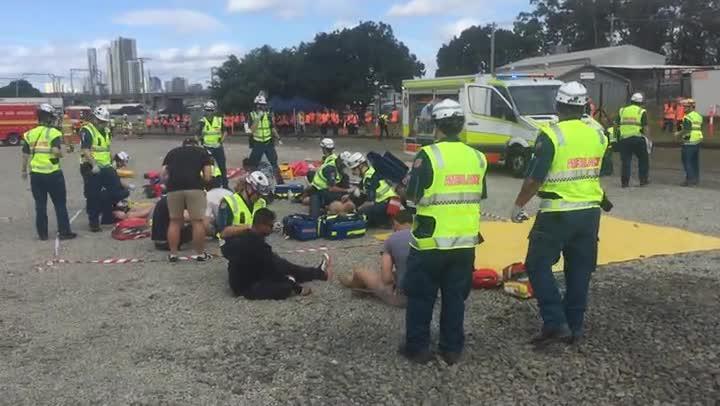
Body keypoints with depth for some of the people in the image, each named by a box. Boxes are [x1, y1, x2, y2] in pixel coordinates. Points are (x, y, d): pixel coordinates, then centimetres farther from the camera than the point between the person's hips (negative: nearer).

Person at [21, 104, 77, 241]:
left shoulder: (29, 134, 5)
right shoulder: (54, 133, -10)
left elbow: (25, 155, 7)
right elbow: (57, 151, -23)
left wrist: (23, 170, 21)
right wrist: (61, 153, 0)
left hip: (35, 174, 4)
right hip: (53, 174, -4)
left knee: (40, 205, 10)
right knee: (60, 204, 6)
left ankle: (42, 234, 13)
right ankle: (64, 232, 7)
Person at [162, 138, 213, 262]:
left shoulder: (172, 152, 26)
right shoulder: (202, 151, 20)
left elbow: (164, 174, 16)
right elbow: (207, 177, 10)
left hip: (174, 188, 3)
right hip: (194, 187, -2)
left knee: (175, 221, 14)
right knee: (198, 221, 6)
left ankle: (173, 254, 19)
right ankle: (200, 254, 13)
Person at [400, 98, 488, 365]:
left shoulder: (428, 155, -13)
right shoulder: (477, 157, 4)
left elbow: (413, 196, -11)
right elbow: (478, 196, 12)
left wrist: (407, 184, 9)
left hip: (431, 241, -4)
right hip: (465, 241, 5)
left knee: (421, 297, 10)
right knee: (455, 297, 14)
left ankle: (418, 348, 17)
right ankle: (452, 349, 22)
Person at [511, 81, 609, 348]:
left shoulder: (551, 135, -13)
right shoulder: (598, 135, 6)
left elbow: (535, 178, -14)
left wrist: (518, 206, -2)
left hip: (558, 214, -6)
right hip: (590, 211, 6)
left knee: (538, 265, 3)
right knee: (580, 270, 12)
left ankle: (555, 324, -4)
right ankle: (574, 327, 21)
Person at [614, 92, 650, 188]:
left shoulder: (622, 111, 11)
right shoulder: (642, 112, 2)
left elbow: (616, 126, 9)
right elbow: (645, 128, -4)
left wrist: (618, 134, 19)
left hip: (624, 139, 2)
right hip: (638, 139, -2)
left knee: (626, 161, 6)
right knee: (643, 159, 14)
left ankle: (624, 182, 4)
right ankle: (643, 180, 17)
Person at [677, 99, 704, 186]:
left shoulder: (688, 117, -14)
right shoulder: (699, 116, 15)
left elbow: (686, 130, -21)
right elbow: (700, 129, 17)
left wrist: (678, 134, -6)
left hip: (689, 142, -9)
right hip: (698, 141, 9)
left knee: (687, 160, -4)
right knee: (695, 160, 12)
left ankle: (690, 179, -7)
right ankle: (696, 179, 16)